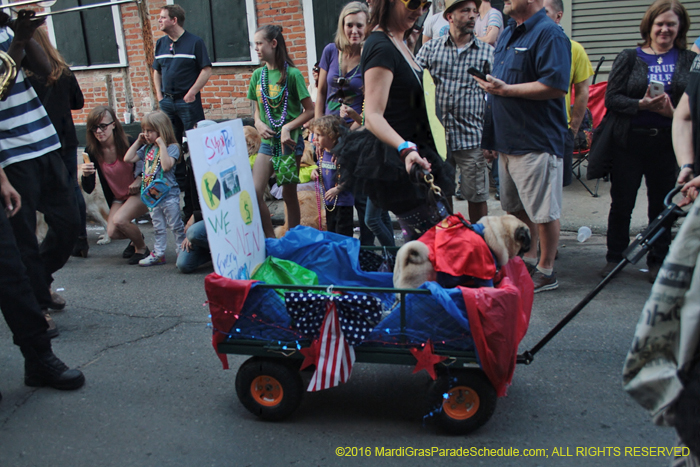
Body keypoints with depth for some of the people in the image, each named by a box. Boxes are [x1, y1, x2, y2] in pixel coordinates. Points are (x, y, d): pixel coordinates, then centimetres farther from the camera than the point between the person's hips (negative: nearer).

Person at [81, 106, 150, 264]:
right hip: (118, 199, 4)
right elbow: (89, 189, -10)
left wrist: (140, 179, -19)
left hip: (140, 193, -4)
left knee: (119, 220, -27)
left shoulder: (129, 144, -19)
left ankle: (141, 247, 1)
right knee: (112, 233, -16)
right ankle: (135, 238, 20)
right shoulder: (92, 151, -10)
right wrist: (85, 174, -30)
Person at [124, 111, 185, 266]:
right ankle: (158, 253, 23)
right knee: (158, 227, 15)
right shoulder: (147, 148, 11)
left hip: (168, 194, -7)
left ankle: (182, 251, 10)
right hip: (152, 195, 7)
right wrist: (138, 142, 9)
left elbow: (167, 165, -27)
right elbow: (128, 158, 12)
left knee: (176, 226, 1)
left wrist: (162, 145, -23)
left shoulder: (172, 147, -10)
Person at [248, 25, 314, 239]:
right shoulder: (258, 75, 8)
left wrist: (288, 128, -17)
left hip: (290, 141, -4)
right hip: (268, 141, 4)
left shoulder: (292, 74, -8)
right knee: (254, 192, -8)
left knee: (289, 194, 4)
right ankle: (271, 239, 6)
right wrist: (258, 123, -3)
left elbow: (310, 110, -7)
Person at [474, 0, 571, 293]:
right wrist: (491, 137, 18)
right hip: (507, 141, 9)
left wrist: (505, 89, -20)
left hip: (537, 143, -9)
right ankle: (527, 261, 32)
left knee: (543, 211, 1)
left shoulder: (549, 33, -12)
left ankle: (546, 271, 13)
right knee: (517, 208, 17)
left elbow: (556, 86, -23)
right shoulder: (508, 33, 16)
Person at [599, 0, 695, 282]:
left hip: (667, 143, 1)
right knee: (622, 203, 5)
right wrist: (641, 104, -18)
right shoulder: (629, 58, 6)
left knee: (662, 204, 6)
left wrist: (672, 111, -16)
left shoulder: (689, 61, 9)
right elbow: (611, 98, -2)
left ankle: (658, 261, 19)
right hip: (628, 142, -1)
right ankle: (615, 257, 18)